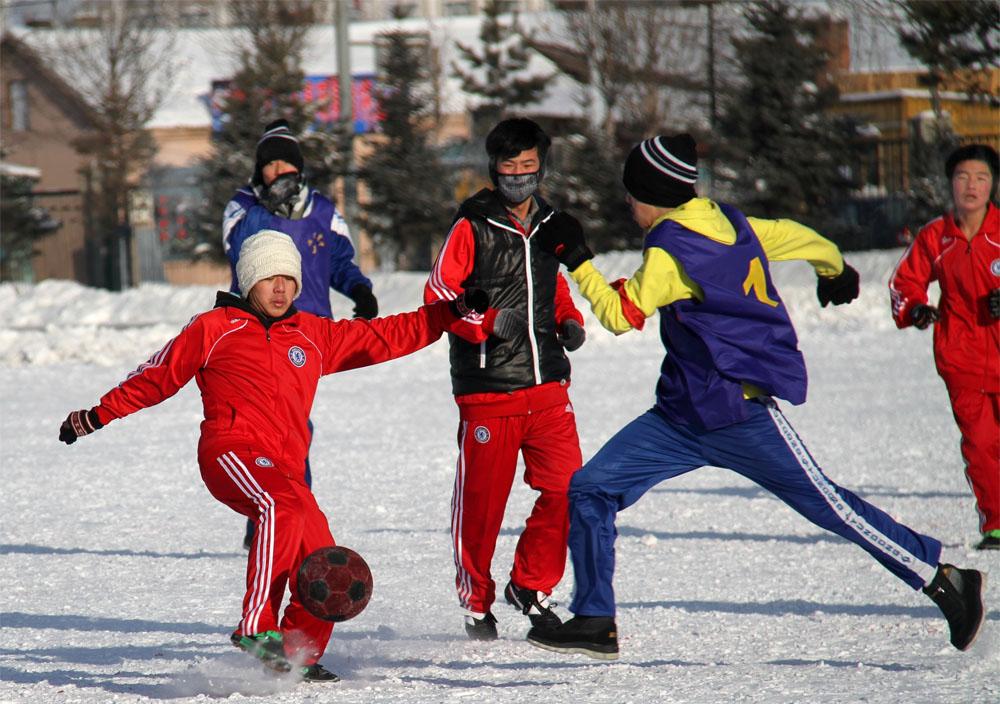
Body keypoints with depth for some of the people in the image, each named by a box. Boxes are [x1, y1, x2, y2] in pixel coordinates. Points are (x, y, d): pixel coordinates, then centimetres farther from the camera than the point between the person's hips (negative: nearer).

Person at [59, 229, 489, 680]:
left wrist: (449, 314, 16)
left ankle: (298, 656, 19)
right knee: (281, 505, -36)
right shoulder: (216, 328, 12)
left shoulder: (314, 336, 22)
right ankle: (256, 626, -40)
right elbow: (158, 377, 18)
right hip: (232, 450, -6)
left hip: (285, 468, 6)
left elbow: (383, 338, 23)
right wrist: (98, 415, 17)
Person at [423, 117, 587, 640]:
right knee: (481, 500, 0)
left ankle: (530, 585, 14)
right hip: (487, 389, -5)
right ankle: (475, 602, 17)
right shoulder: (472, 228, -3)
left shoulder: (548, 227, 14)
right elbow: (439, 294, -6)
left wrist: (569, 322, 9)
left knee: (567, 489, -5)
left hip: (547, 386, 5)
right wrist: (489, 322, -19)